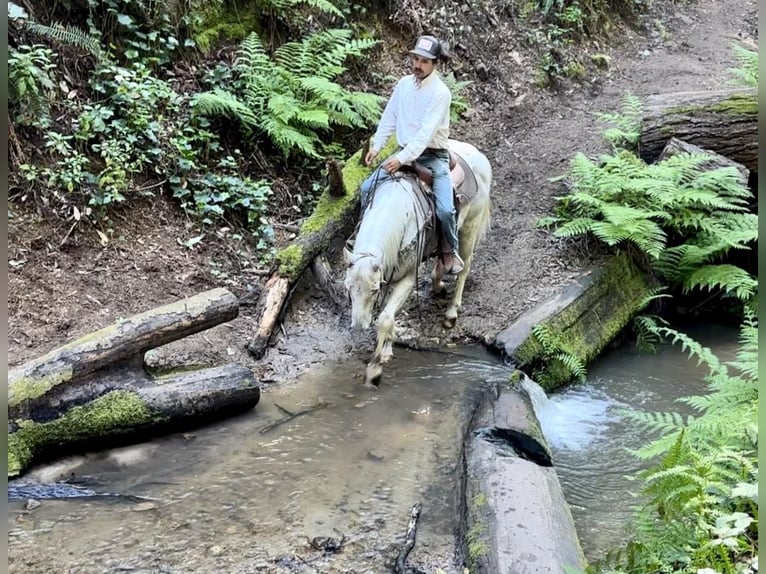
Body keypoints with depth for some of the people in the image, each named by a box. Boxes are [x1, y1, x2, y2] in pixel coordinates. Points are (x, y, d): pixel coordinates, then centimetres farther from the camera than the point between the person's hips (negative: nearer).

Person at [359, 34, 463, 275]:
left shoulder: (440, 92, -16)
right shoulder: (404, 84, 4)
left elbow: (426, 132, -24)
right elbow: (389, 118, 11)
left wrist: (403, 159, -31)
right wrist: (376, 146, 0)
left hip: (433, 156, -6)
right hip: (403, 153, 6)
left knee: (445, 209, -20)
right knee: (367, 188, -4)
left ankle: (451, 251, 6)